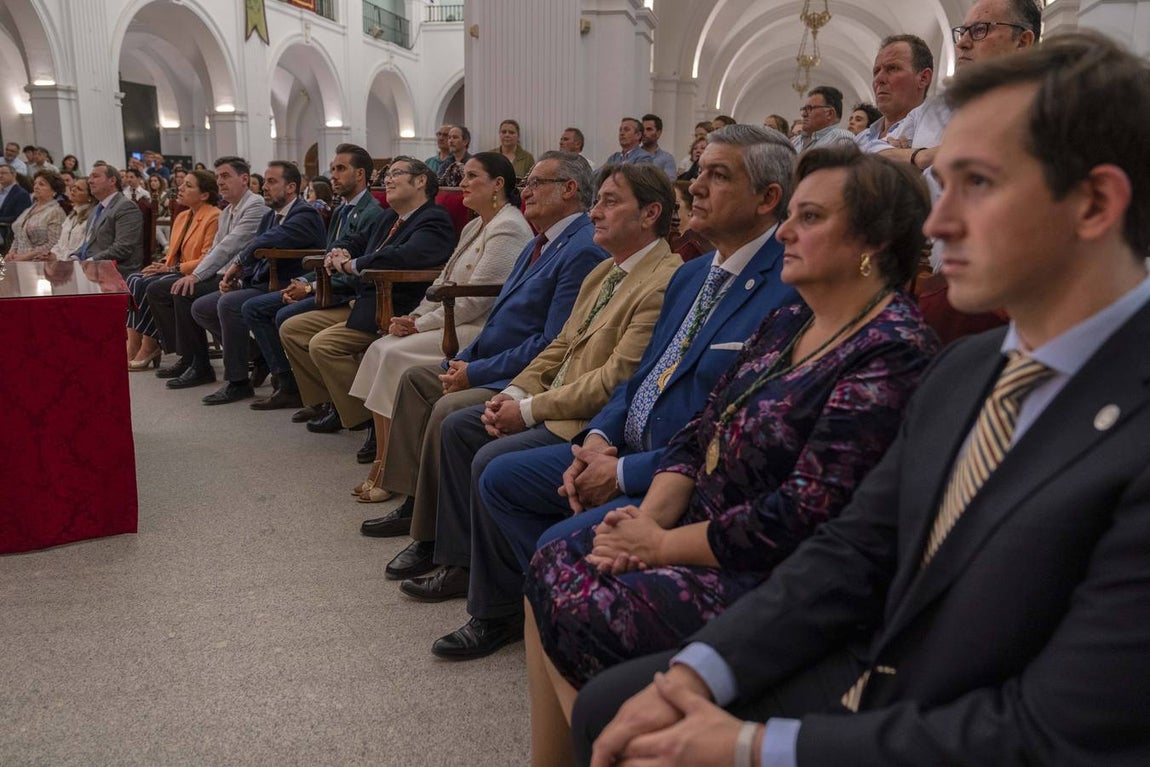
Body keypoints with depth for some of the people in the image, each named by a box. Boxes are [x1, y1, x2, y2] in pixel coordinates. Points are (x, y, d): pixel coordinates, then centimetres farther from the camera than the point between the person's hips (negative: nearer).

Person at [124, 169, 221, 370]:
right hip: (174, 272, 9)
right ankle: (133, 345, -20)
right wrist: (162, 265, 0)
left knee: (151, 286, -26)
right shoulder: (182, 217, 20)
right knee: (134, 280, -14)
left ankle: (149, 346, -13)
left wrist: (173, 268, -18)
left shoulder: (214, 217, -10)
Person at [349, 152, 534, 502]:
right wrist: (414, 316, 1)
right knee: (380, 348, -7)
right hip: (457, 324, 10)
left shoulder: (508, 228, -13)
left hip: (482, 330, -10)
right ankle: (381, 463, -5)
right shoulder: (474, 226, 20)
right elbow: (444, 282, 18)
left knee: (397, 355, -22)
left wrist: (422, 324, -14)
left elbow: (476, 299, -19)